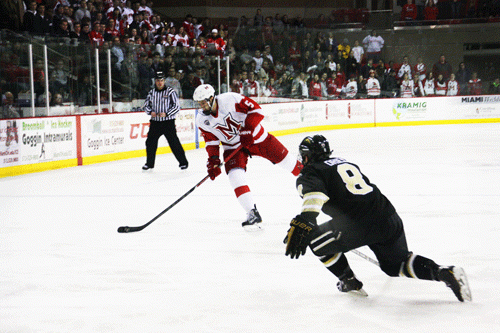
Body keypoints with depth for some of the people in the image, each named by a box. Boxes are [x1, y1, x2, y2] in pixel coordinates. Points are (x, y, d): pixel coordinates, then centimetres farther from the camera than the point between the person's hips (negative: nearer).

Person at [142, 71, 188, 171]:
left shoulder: (170, 92, -4)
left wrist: (166, 114, -18)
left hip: (168, 122, -4)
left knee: (174, 143, -6)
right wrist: (150, 112, -5)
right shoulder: (152, 93, 9)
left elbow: (177, 106, -6)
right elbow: (146, 105, 16)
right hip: (155, 122, 4)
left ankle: (183, 162, 4)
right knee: (150, 142, 4)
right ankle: (149, 163, 19)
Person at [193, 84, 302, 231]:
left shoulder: (231, 99, -25)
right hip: (232, 146, 3)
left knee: (284, 158, 5)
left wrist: (247, 130, -28)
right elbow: (211, 140, 2)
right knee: (235, 175, -19)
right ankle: (252, 213, -16)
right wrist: (213, 160, -10)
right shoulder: (202, 120, -9)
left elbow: (255, 110, -21)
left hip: (254, 135, -3)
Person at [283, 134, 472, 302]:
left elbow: (315, 194, -20)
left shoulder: (311, 173, 4)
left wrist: (303, 224, -35)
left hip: (362, 224, -8)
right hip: (389, 218, 8)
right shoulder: (345, 163, 29)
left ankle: (349, 282, 21)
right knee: (396, 265, 26)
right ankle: (444, 272, 7)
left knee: (316, 240, 14)